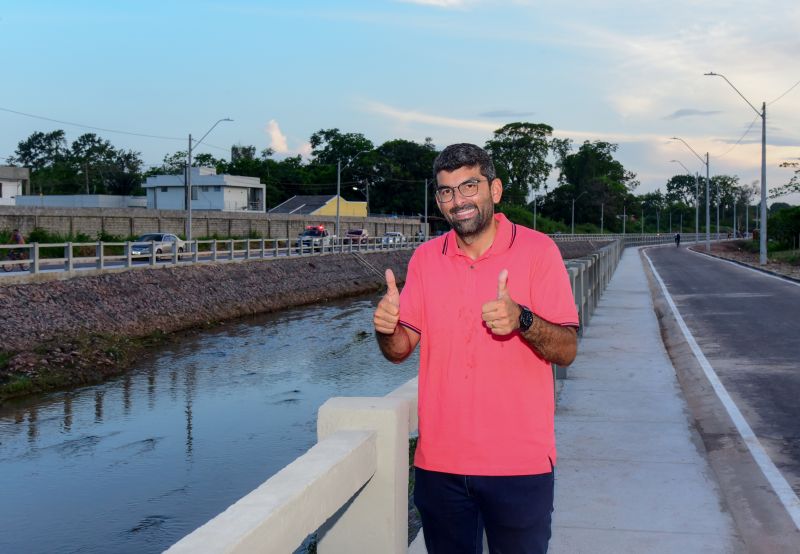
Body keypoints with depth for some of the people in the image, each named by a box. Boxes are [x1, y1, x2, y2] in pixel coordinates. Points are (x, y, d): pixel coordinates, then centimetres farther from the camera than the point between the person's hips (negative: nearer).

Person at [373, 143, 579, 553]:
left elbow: (567, 350, -8)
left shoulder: (537, 250, -5)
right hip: (439, 462, 3)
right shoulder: (425, 258, 5)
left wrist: (523, 320, -27)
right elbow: (400, 350, 7)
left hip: (519, 463, -3)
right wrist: (386, 330, -16)